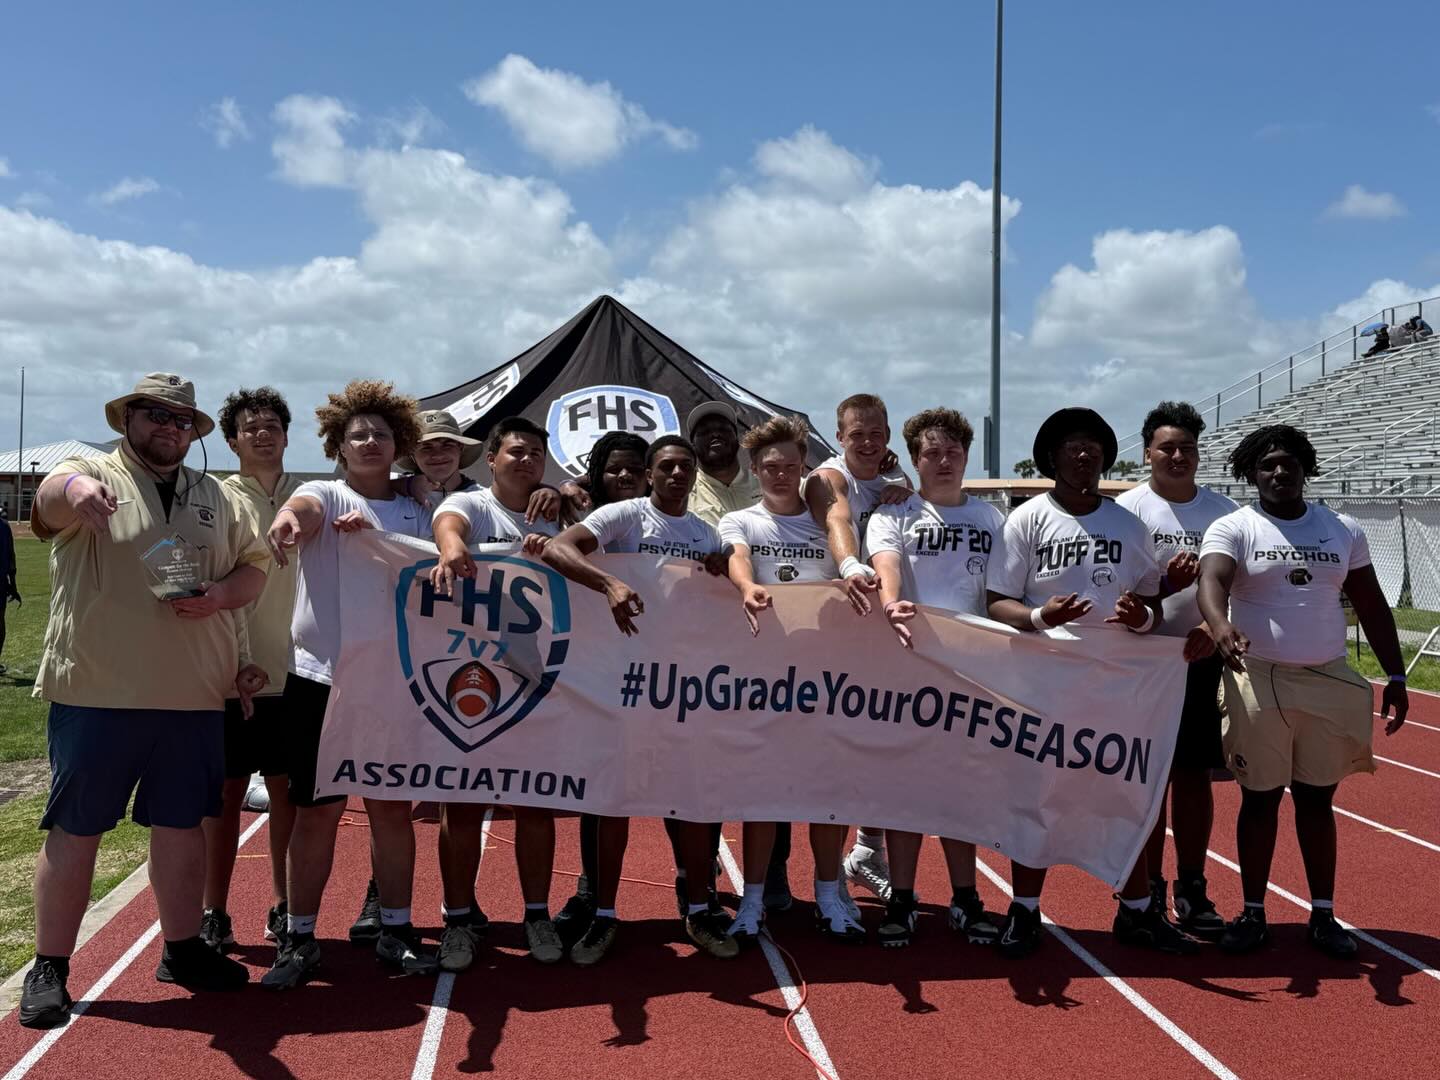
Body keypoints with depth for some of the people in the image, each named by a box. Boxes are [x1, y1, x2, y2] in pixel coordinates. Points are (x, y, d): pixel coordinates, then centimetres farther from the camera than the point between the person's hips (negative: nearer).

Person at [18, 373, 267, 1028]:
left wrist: (220, 594, -8)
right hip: (97, 692, -4)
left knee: (182, 823, 13)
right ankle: (48, 968, 16)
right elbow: (50, 501, -24)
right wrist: (73, 489, -49)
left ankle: (182, 949, 27)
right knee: (75, 829, 3)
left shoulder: (215, 498, 13)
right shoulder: (93, 475, -2)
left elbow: (254, 567, 14)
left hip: (193, 696, 4)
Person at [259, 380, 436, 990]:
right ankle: (299, 938, 14)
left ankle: (396, 931, 20)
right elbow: (303, 509, -24)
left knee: (393, 806, 8)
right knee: (317, 810, 2)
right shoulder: (323, 495, 0)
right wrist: (287, 521, -49)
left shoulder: (414, 515, 11)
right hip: (321, 677, -3)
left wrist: (372, 537, -18)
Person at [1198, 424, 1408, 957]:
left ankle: (1323, 915, 21)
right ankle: (1253, 913, 17)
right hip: (1259, 682, -3)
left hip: (1329, 682, 3)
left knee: (1317, 799, 11)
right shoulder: (1233, 528, -6)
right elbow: (1211, 580, -25)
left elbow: (1372, 605, 12)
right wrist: (1221, 625, -46)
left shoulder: (1343, 530, 8)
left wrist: (1396, 676, 7)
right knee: (1260, 799, 6)